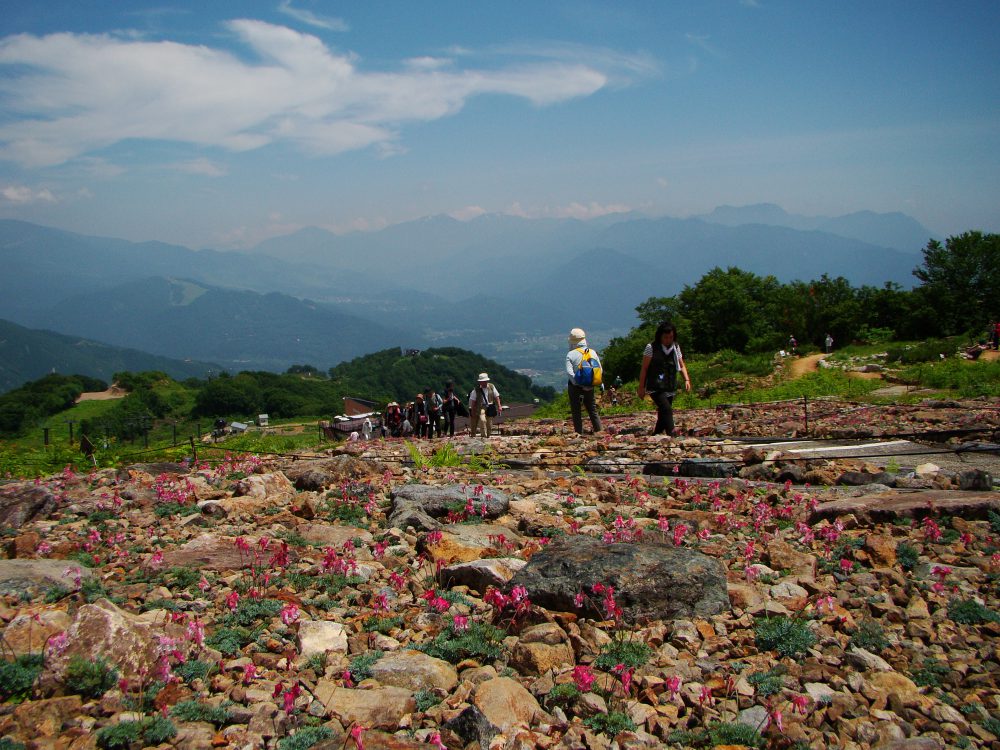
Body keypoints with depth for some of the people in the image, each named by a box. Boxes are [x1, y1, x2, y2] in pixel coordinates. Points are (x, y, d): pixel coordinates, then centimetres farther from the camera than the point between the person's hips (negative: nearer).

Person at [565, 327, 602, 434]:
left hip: (575, 386, -4)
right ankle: (598, 430, 13)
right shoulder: (592, 352, 3)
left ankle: (579, 433, 6)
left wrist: (576, 382, -15)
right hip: (589, 386, 4)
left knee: (576, 410, 5)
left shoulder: (571, 354, -10)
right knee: (592, 409, 14)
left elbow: (569, 372, -19)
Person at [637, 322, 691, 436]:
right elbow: (644, 368, -3)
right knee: (667, 410, -22)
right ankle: (671, 437, -27)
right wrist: (641, 387, -5)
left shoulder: (676, 347, 9)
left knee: (663, 415, 8)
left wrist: (687, 379, -1)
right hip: (656, 387, -6)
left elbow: (681, 366, 16)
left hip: (670, 388, 6)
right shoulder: (651, 347, -6)